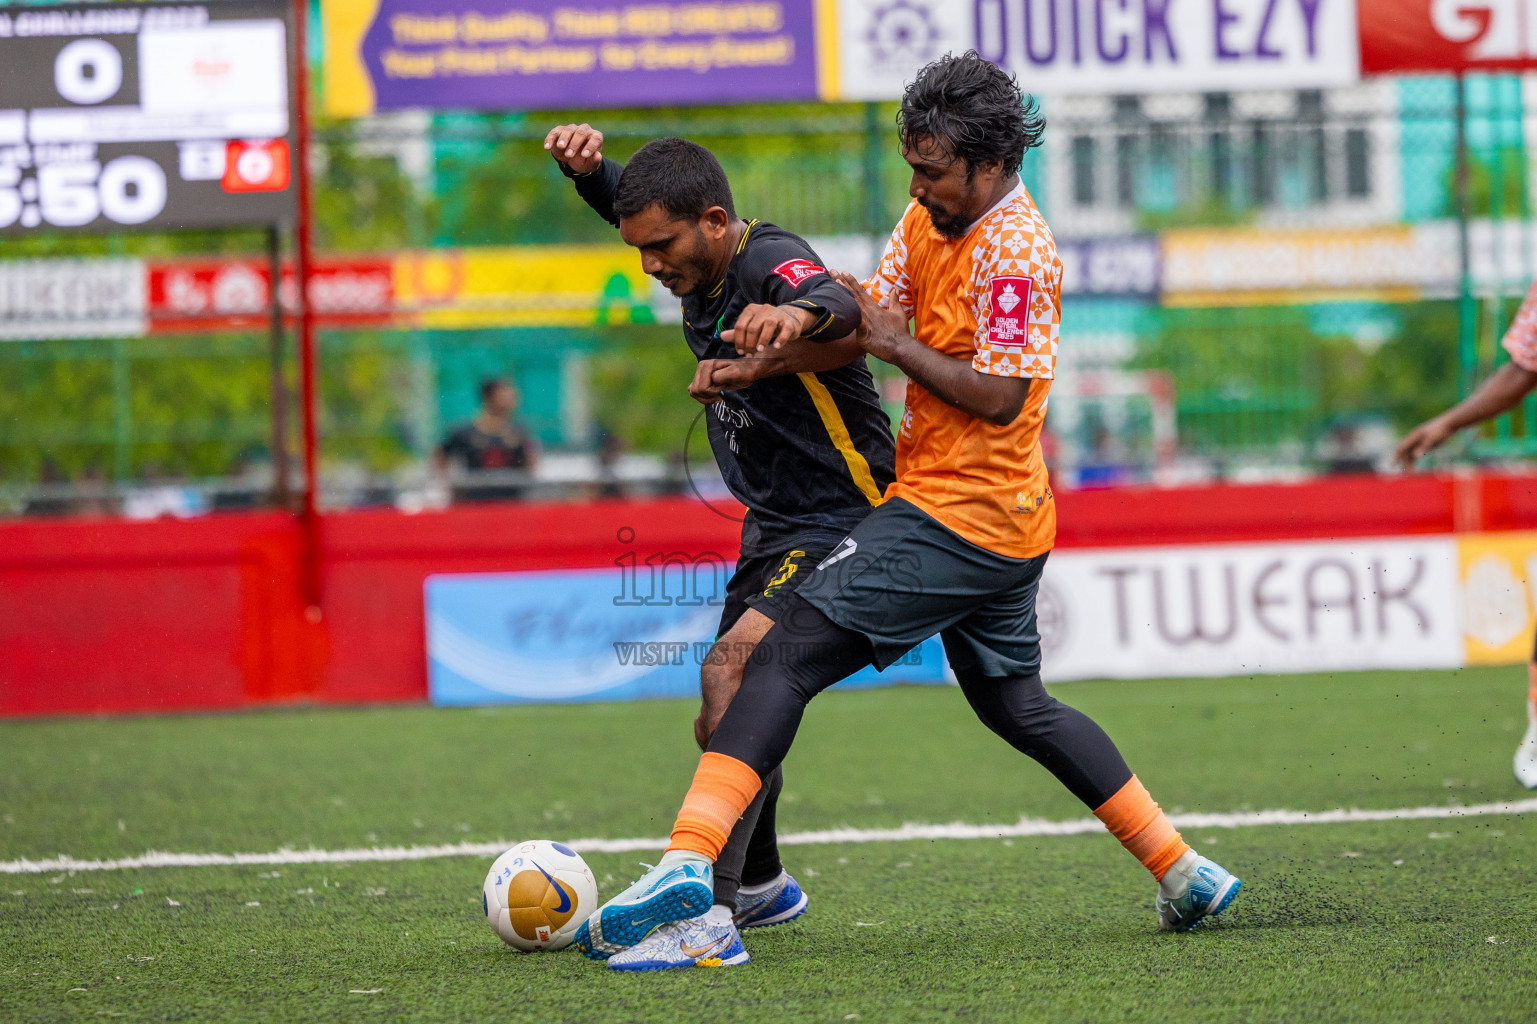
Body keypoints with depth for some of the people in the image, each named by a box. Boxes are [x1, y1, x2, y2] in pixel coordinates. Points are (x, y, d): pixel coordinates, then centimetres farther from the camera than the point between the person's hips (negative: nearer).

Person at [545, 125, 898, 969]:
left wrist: (801, 315, -68)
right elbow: (625, 199, 17)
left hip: (843, 523, -10)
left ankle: (708, 918, -35)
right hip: (773, 526, 10)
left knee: (732, 674, -28)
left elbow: (847, 311, -44)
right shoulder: (702, 265, 2)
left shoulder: (774, 265, -23)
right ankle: (759, 885, 44)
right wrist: (585, 165, -6)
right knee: (729, 720, 20)